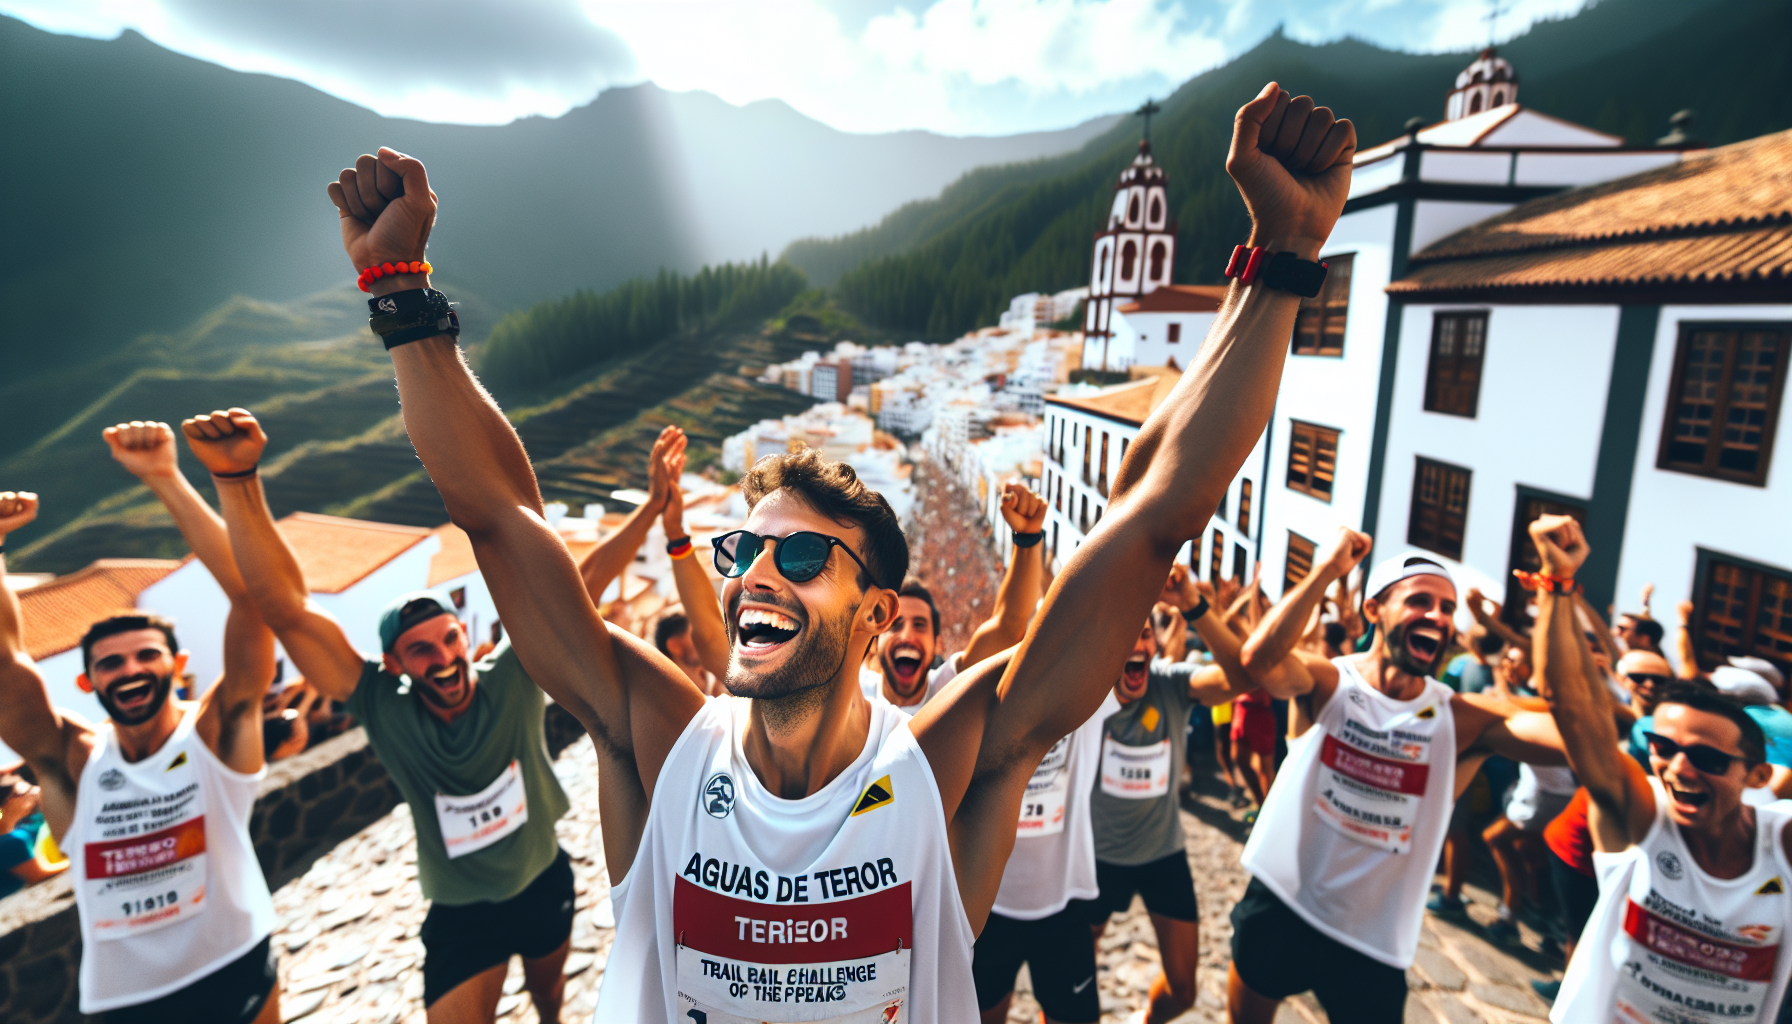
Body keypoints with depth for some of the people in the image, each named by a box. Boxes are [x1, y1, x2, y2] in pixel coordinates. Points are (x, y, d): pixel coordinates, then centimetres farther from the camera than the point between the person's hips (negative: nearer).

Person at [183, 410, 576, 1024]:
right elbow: (286, 608, -32)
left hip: (545, 885, 2)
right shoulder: (386, 712, -23)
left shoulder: (512, 680, -23)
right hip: (460, 914, -1)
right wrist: (236, 479, -40)